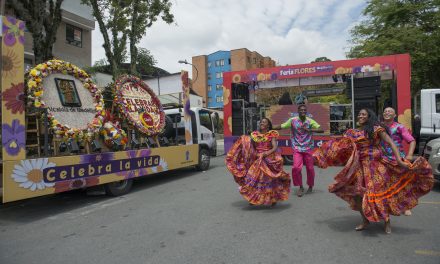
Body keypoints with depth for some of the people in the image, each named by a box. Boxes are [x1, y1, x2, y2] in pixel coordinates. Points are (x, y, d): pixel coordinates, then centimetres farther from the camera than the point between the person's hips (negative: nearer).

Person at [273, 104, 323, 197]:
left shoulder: (310, 121, -2)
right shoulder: (293, 120, -4)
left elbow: (321, 129, -6)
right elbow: (281, 126, -4)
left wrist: (309, 130, -18)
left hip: (308, 148, 1)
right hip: (297, 148, -1)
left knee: (310, 168, 9)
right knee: (296, 167, -15)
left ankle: (310, 186, 35)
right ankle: (300, 187, 6)